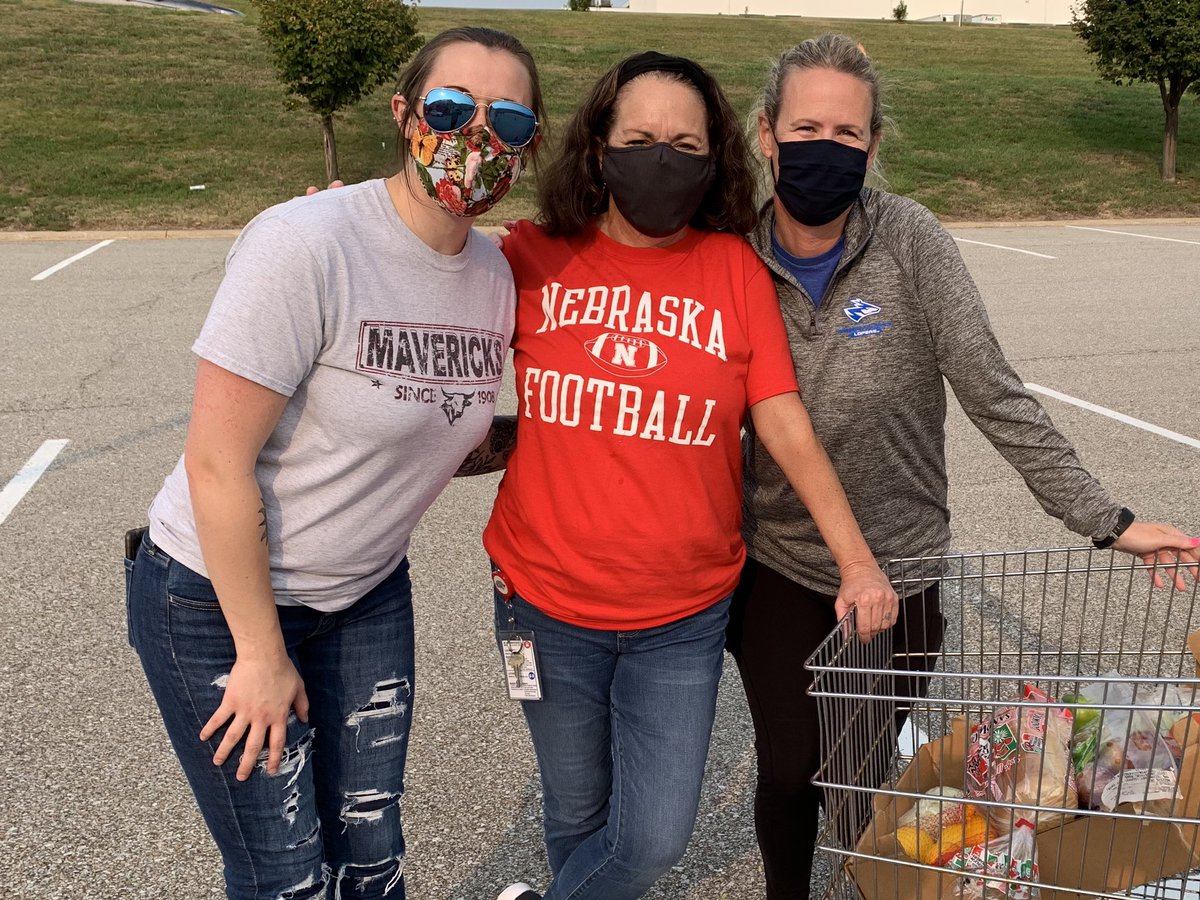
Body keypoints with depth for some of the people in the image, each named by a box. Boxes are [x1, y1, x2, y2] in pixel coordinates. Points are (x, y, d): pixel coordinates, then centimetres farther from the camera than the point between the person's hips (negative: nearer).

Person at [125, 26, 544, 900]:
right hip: (219, 598, -5)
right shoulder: (307, 244, -25)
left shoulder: (496, 271, -4)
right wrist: (261, 653, -16)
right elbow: (218, 464, -23)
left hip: (367, 597, 6)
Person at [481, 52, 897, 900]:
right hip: (548, 604, 0)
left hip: (684, 615, 0)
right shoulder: (534, 258, -4)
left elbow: (785, 424, -5)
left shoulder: (735, 268, -4)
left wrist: (858, 562, -8)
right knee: (577, 816, 18)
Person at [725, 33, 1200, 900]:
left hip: (900, 567, -1)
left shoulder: (909, 241, -13)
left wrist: (1106, 519, -14)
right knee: (789, 775, 11)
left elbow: (997, 398, -12)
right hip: (775, 569, 1)